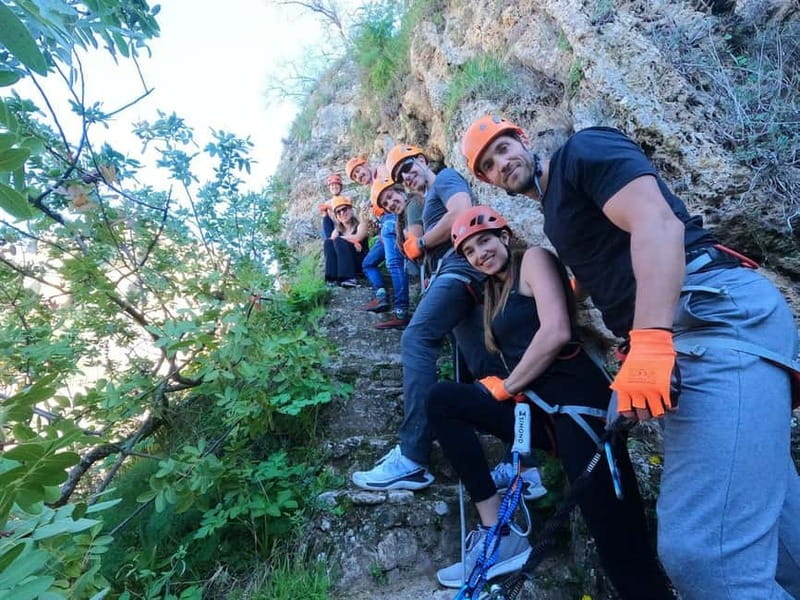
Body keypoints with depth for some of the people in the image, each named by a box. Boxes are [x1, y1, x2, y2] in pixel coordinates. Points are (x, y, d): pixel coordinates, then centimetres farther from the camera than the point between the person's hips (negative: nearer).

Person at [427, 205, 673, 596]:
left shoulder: (534, 258, 0)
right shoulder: (495, 291, 22)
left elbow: (556, 331, -15)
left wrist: (505, 387, -6)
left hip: (577, 403, -8)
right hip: (537, 408, 8)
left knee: (626, 561, -11)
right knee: (442, 400, -5)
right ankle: (498, 535, -5)